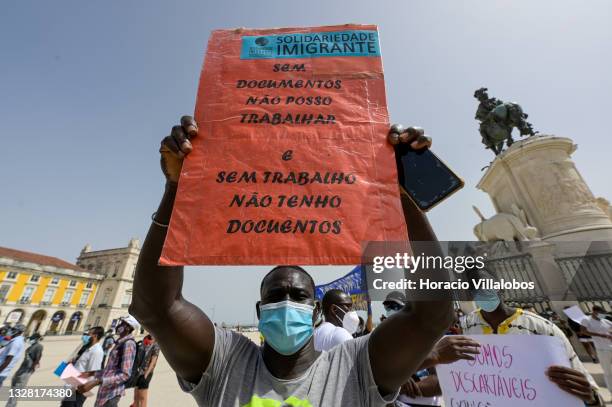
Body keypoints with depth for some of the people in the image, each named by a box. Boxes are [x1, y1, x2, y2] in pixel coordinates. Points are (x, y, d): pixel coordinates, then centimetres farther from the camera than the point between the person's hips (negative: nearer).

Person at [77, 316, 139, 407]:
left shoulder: (128, 344, -20)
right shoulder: (120, 343, 10)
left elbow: (125, 374, -25)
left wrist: (96, 382, -28)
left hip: (112, 392, -9)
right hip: (106, 390, 9)